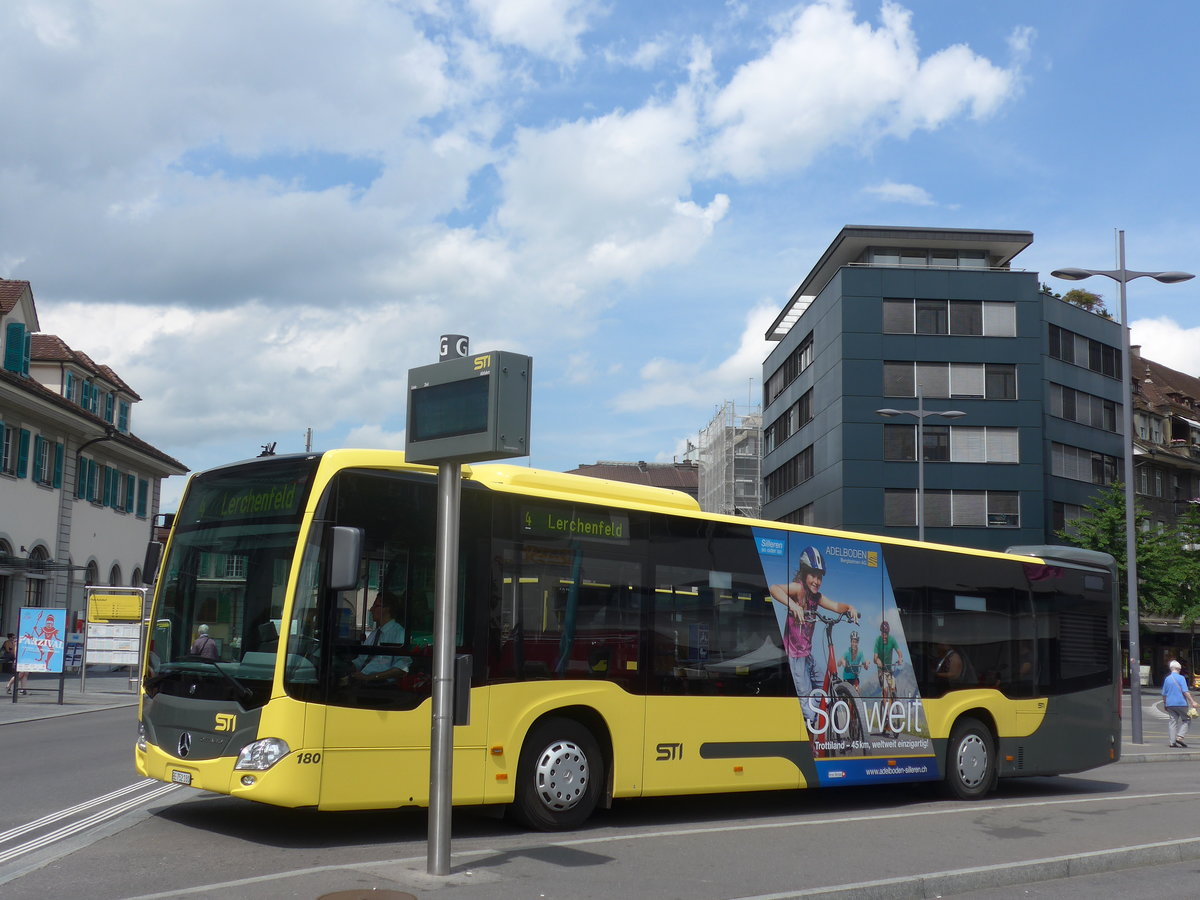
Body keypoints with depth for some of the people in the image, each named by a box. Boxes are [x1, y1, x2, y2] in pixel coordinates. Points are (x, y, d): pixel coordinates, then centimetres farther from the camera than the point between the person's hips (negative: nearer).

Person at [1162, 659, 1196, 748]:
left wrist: (1164, 704, 25)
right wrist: (1192, 702, -11)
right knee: (1184, 720, 8)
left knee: (1172, 721, 5)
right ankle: (1180, 737, -7)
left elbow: (1164, 694, 14)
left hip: (1170, 704, 5)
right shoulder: (1180, 678, -7)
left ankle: (1172, 741, 1)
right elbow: (1185, 691, -13)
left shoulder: (1167, 679, 8)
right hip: (1181, 703, -5)